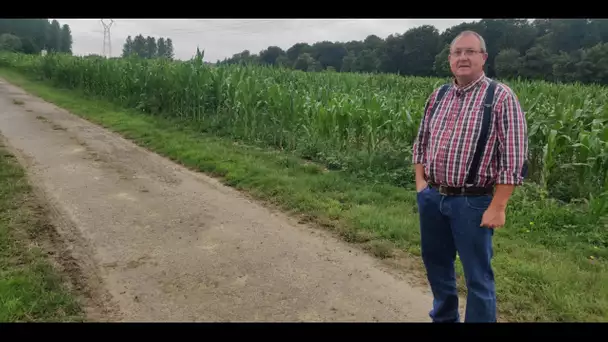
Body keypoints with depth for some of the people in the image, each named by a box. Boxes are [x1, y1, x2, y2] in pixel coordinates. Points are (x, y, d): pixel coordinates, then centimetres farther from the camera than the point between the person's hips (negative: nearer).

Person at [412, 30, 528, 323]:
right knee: (436, 264, 20)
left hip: (473, 203, -6)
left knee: (478, 277, 5)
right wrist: (420, 181, 6)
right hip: (431, 198, 6)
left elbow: (514, 157, -12)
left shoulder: (501, 97, -9)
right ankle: (443, 318, 42)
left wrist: (497, 207, -15)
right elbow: (421, 141, 18)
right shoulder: (438, 96, 8)